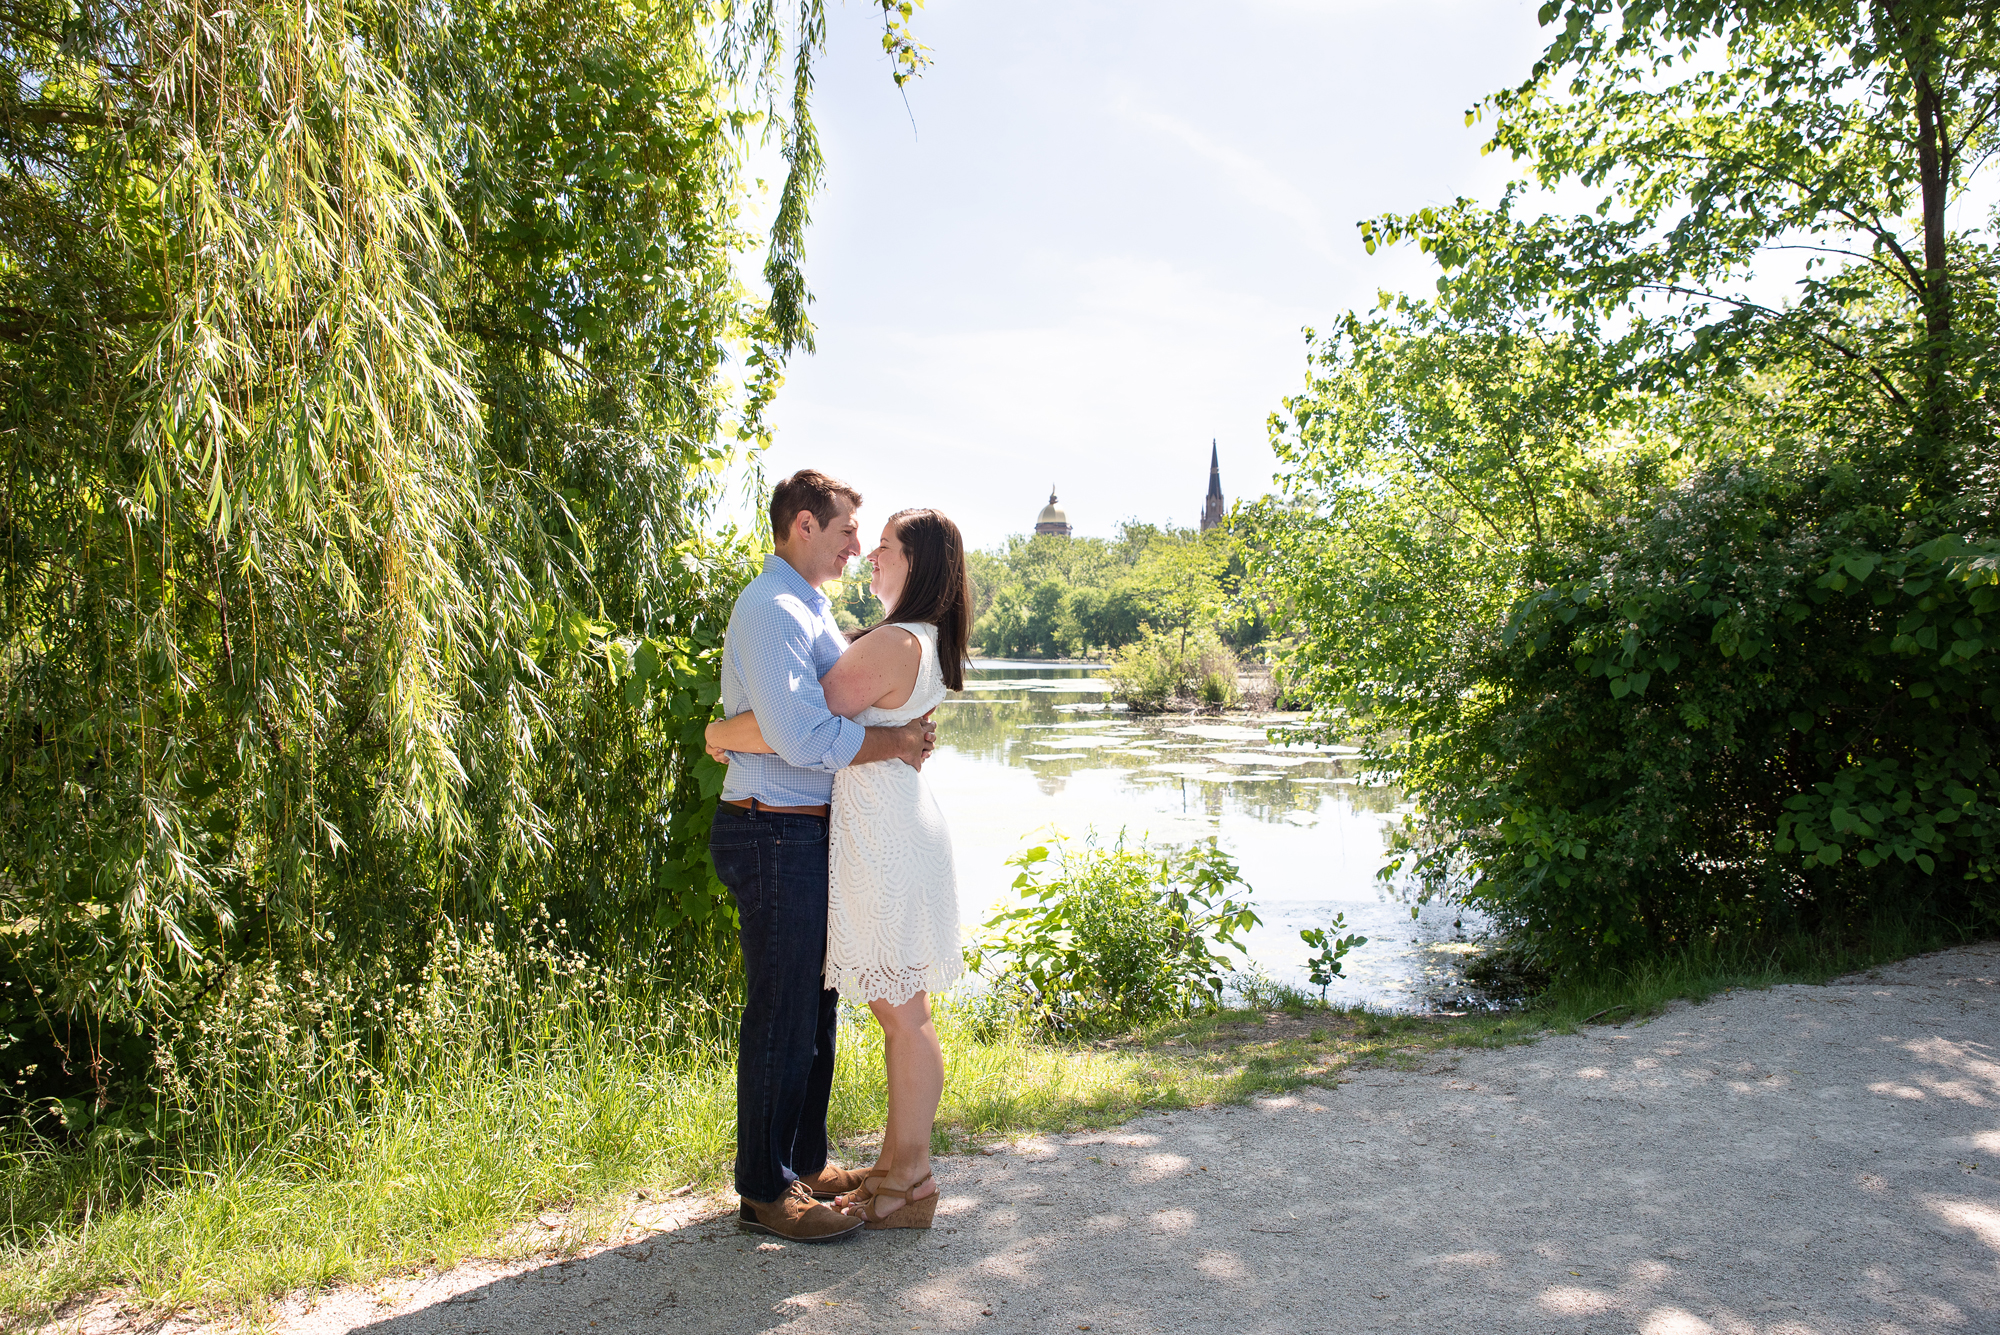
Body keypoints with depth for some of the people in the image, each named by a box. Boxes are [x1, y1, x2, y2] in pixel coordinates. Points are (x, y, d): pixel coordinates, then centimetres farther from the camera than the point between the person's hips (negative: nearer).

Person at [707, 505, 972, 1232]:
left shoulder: (892, 644, -20)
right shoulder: (927, 643, 11)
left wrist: (720, 733, -7)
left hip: (883, 834, -10)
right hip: (896, 822, 10)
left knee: (903, 1014, 1)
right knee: (899, 1009, 16)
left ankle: (910, 1181, 13)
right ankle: (900, 1161, 28)